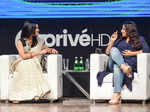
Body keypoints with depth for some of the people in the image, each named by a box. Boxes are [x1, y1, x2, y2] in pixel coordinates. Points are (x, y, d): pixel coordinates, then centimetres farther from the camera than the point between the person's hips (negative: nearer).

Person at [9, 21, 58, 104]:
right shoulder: (20, 42, 2)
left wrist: (52, 50, 9)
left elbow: (46, 49, 32)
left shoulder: (38, 41, 14)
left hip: (34, 65, 2)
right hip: (22, 65, -2)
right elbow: (23, 56, -11)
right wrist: (39, 52, -13)